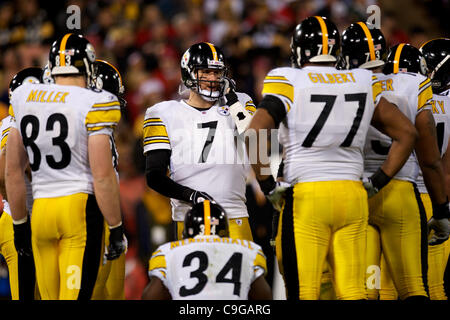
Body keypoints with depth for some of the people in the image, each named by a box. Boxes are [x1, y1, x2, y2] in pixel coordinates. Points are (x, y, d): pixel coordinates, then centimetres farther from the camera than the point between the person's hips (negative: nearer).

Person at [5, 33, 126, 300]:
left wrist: (20, 223, 22)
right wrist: (116, 228, -2)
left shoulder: (25, 98, 8)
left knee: (49, 297, 11)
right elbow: (102, 176, -11)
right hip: (80, 207, -5)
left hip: (40, 208, 5)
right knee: (74, 295, -6)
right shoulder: (93, 104, -8)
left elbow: (13, 171, 13)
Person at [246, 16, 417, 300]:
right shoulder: (362, 83, 9)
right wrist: (378, 182, 14)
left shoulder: (288, 83, -3)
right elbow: (407, 133, 13)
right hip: (353, 196, 4)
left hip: (306, 196, -4)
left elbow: (255, 135, -15)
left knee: (303, 292, -1)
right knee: (353, 292, 4)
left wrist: (267, 186, -4)